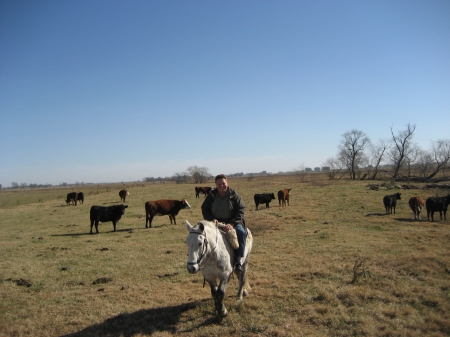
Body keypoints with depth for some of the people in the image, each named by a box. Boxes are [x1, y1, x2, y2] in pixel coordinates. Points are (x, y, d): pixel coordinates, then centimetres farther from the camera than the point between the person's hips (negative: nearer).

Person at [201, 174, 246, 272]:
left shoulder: (234, 195, -1)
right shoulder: (211, 195, 4)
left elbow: (240, 211, -6)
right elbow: (204, 209, 8)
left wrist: (232, 223, -22)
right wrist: (211, 219, -13)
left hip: (232, 222, -1)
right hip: (216, 222, 2)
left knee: (241, 232, -31)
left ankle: (239, 260, -25)